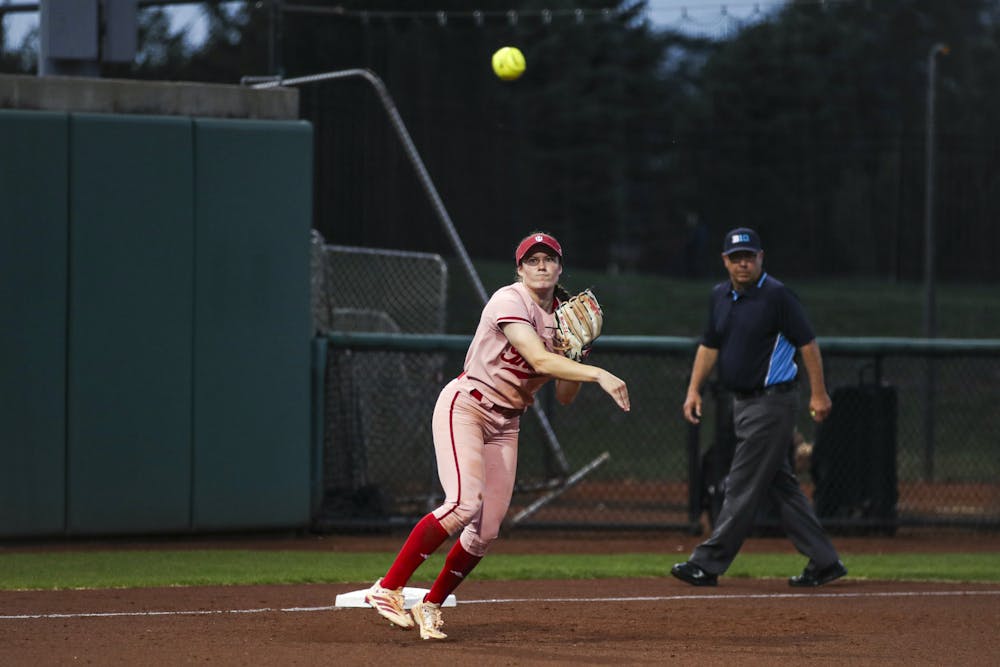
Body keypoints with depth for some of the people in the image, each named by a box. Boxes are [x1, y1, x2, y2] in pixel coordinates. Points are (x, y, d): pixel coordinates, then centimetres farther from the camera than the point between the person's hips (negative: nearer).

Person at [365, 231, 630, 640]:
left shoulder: (562, 316, 8)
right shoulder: (510, 302, -17)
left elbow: (565, 397, 8)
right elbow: (540, 361, -31)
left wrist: (576, 356, -10)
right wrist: (599, 374, -40)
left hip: (507, 422, 8)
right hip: (465, 406, -8)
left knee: (487, 529, -2)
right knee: (465, 503, -27)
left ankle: (430, 607, 12)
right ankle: (388, 588, -22)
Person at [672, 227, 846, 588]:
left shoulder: (776, 295, -12)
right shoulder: (721, 296, 11)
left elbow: (807, 343, -12)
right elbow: (709, 346, 20)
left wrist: (818, 394, -15)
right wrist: (694, 389, 10)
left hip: (772, 402, -9)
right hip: (743, 402, 9)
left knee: (743, 485, -7)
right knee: (781, 485, 10)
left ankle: (708, 564, -7)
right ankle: (824, 561, 16)